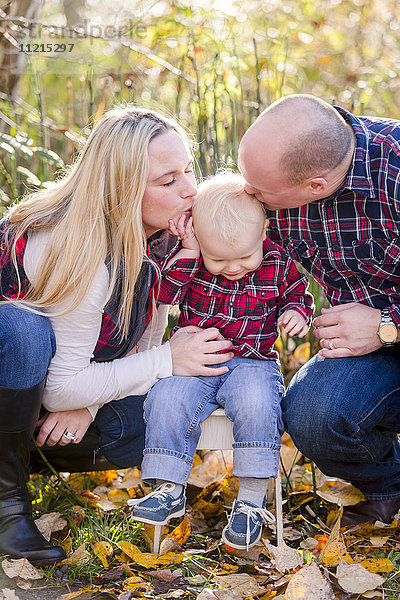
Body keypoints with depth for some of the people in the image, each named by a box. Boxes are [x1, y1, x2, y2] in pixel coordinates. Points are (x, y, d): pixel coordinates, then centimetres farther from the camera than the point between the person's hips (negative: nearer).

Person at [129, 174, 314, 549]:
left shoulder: (277, 262, -2)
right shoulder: (191, 261, -2)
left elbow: (297, 293, 12)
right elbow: (166, 293, -13)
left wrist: (296, 312, -10)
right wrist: (187, 250, -21)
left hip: (252, 361, -1)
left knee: (256, 403, -32)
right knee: (168, 399, -26)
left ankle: (251, 499, -20)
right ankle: (170, 489, -12)